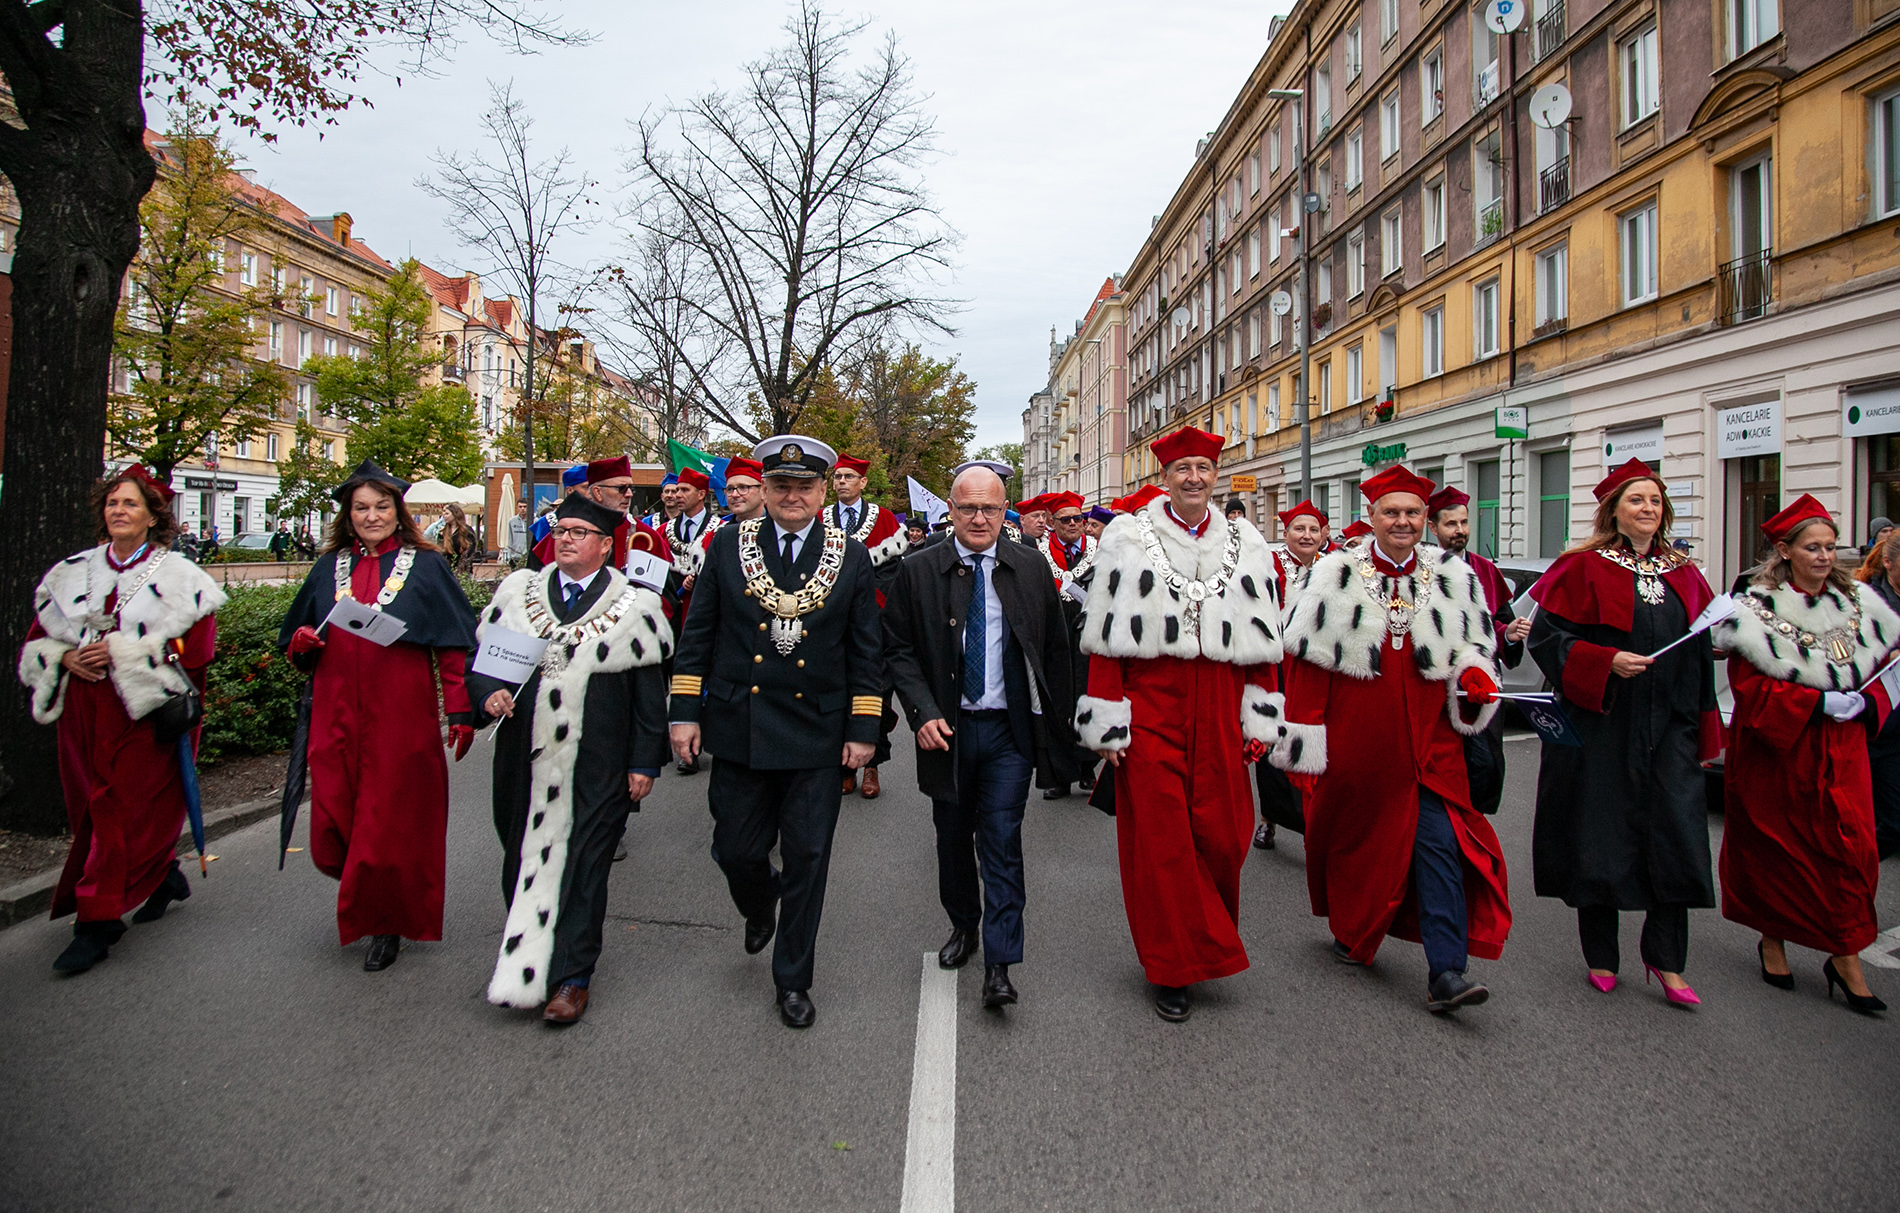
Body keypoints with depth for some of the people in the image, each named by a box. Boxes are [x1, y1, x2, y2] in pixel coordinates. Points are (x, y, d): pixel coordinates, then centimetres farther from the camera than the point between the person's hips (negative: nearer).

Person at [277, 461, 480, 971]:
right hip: (337, 715, 4)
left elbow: (452, 645, -1)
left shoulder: (426, 566, 2)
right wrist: (301, 641, -6)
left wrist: (460, 709, -8)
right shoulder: (329, 568, 12)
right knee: (333, 829, 4)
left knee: (392, 824, 1)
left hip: (402, 717, -3)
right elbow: (297, 644, 18)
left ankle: (388, 924, 21)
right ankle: (365, 896, 34)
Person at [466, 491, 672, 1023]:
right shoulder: (517, 592, 7)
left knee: (582, 866, 4)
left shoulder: (633, 606, -3)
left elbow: (650, 693, -2)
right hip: (525, 759, 3)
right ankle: (522, 956, 35)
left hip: (596, 767, -3)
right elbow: (479, 657, 12)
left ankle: (570, 978, 16)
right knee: (522, 858, 14)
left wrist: (645, 762, -5)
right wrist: (488, 695, -10)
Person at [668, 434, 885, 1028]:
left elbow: (866, 652, 3)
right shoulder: (728, 545, 3)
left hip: (816, 734, -1)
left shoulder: (852, 558, 1)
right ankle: (760, 908, 46)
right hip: (736, 728, 1)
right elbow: (697, 635, 5)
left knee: (806, 860, 6)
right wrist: (684, 712, 0)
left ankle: (793, 980, 25)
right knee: (736, 850, 9)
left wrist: (863, 729, -1)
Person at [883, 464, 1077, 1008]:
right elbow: (899, 650, -1)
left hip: (1011, 730, -1)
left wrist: (1058, 723, 3)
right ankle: (963, 925, 39)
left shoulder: (1032, 570, 1)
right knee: (953, 836, 16)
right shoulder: (917, 572, -2)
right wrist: (923, 712, -14)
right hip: (948, 729, 1)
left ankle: (999, 964, 7)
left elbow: (1055, 651, 5)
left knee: (1002, 842, -2)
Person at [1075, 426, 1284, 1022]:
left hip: (1218, 714, 3)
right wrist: (1107, 721, -8)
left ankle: (1208, 940, 31)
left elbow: (1261, 640, 11)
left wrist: (1259, 719, 5)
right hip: (1150, 710, -2)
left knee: (1221, 834, 3)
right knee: (1159, 838, 2)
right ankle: (1173, 966, 18)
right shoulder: (1128, 539, 1)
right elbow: (1106, 639, -3)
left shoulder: (1244, 545, 11)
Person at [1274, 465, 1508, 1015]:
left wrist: (1475, 675, -8)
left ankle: (1445, 972, -4)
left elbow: (1473, 644, 16)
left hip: (1429, 742, 2)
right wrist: (1305, 739, -8)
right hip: (1356, 742, -1)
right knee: (1357, 838, 13)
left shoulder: (1453, 577, 5)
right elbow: (1307, 660, -4)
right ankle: (1352, 930, 38)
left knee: (1440, 843, -7)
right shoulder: (1335, 576, -3)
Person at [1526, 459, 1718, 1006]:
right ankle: (1600, 955, 17)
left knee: (1677, 835, -2)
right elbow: (1545, 636, -8)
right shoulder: (1585, 567, -2)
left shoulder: (1685, 577, 12)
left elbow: (1701, 657, 15)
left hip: (1669, 729, 4)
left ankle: (1666, 959, 11)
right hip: (1600, 725, -4)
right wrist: (1607, 662, -20)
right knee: (1599, 835, 2)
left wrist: (1705, 732, 12)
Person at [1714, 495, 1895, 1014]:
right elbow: (1750, 686, -12)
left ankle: (1845, 956, 8)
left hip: (1839, 753, 4)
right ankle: (1772, 940, 24)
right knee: (1773, 849, 7)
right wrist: (1820, 703, -19)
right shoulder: (1757, 610, -8)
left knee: (1850, 848, -3)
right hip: (1773, 752, -3)